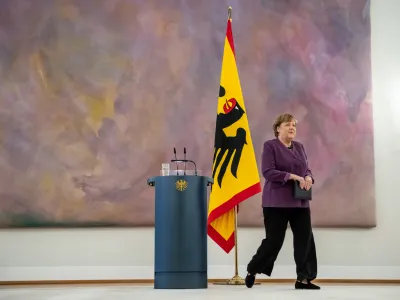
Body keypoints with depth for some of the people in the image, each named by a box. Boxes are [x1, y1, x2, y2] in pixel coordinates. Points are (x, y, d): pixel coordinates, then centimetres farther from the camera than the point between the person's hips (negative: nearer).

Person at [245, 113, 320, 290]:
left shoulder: (299, 147, 14)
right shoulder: (270, 146, -6)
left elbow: (306, 169, 17)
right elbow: (268, 172, -15)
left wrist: (308, 178, -7)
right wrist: (293, 177, -21)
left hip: (300, 202, 6)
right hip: (277, 202, -6)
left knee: (305, 239, 0)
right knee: (274, 240, -2)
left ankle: (303, 279, 8)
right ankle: (252, 270, 21)